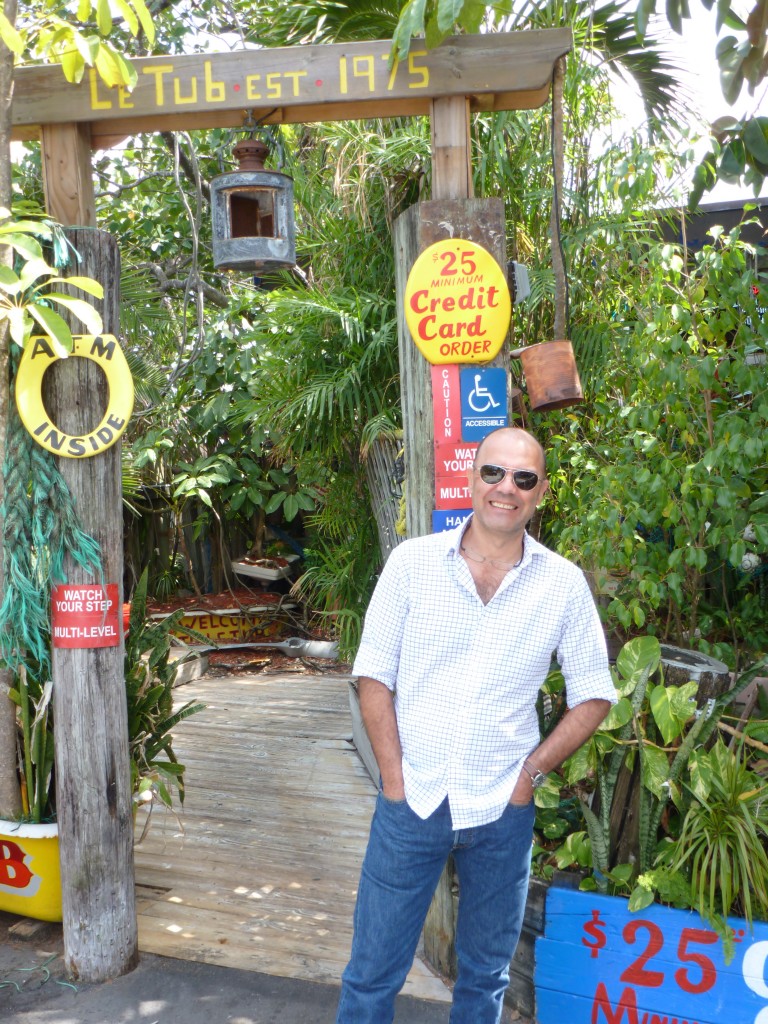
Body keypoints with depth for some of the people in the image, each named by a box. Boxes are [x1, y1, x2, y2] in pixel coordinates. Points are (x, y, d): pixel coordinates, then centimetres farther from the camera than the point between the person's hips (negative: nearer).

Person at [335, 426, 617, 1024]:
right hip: (411, 800, -1)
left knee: (486, 976, 20)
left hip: (502, 812, 1)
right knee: (372, 973, 11)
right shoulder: (412, 561, -5)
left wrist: (533, 772, -4)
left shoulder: (563, 583, -4)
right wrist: (393, 774, -7)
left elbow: (593, 696, 4)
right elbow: (374, 675, -1)